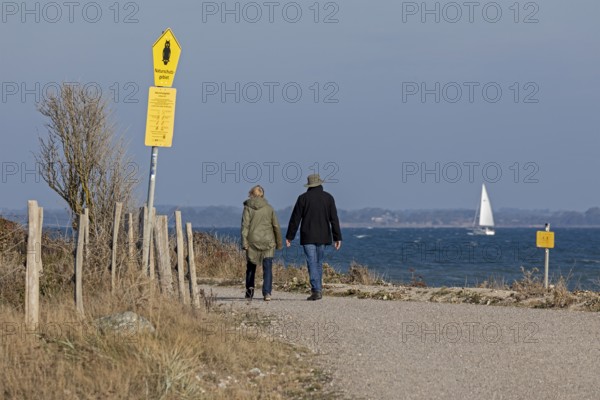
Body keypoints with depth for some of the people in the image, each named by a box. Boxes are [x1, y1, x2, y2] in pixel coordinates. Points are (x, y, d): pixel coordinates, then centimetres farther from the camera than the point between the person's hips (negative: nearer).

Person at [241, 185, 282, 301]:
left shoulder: (248, 208, -1)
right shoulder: (269, 208, 4)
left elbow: (245, 226, -8)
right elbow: (276, 226, 6)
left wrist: (244, 242, -9)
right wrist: (279, 242, 14)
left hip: (252, 241, -1)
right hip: (268, 241, 1)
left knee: (251, 266, 16)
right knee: (267, 268, -1)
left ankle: (250, 289, 10)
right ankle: (267, 292, -13)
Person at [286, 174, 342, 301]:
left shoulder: (303, 198, -2)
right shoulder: (328, 197, 3)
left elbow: (295, 219, -2)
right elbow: (334, 219, 0)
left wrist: (289, 236, 5)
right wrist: (337, 238, 2)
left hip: (308, 237, -2)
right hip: (322, 237, 2)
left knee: (312, 264, -4)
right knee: (319, 263, 14)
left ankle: (316, 290, -13)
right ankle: (318, 289, 16)